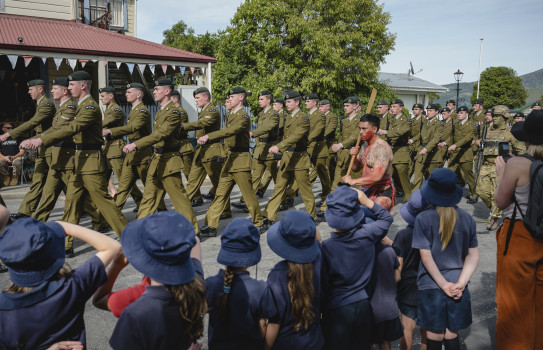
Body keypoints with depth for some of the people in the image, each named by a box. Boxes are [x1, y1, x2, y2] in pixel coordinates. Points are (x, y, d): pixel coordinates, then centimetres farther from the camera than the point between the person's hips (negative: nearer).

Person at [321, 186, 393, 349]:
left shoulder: (325, 247, -20)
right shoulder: (366, 235, -12)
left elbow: (323, 288, -13)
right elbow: (387, 218, 9)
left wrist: (319, 312, 1)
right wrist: (366, 201, 2)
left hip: (336, 310, -3)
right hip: (363, 305, 3)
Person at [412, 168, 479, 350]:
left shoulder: (423, 219, -12)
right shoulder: (467, 219, -1)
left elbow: (426, 256, -14)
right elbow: (473, 256, -1)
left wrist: (444, 285, -10)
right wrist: (460, 283, -6)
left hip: (431, 286, -3)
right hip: (458, 287, 3)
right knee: (452, 335, 16)